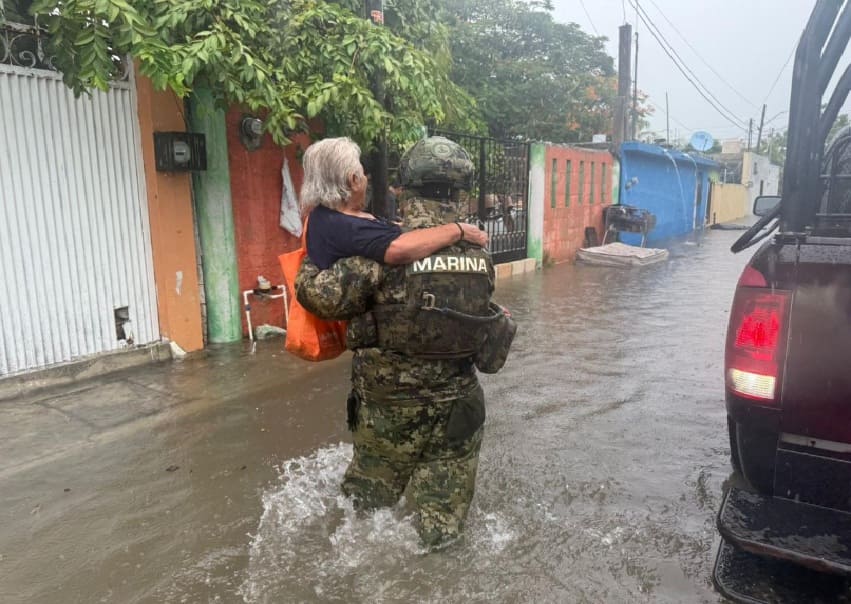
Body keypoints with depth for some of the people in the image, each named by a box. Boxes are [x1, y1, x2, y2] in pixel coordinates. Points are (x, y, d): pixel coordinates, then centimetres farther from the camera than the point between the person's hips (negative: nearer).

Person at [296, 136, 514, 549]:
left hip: (390, 411, -2)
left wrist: (310, 261, -3)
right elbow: (477, 314, 5)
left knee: (369, 500, 23)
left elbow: (322, 297, -24)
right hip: (457, 411, 3)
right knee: (444, 521, 21)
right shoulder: (480, 255, -5)